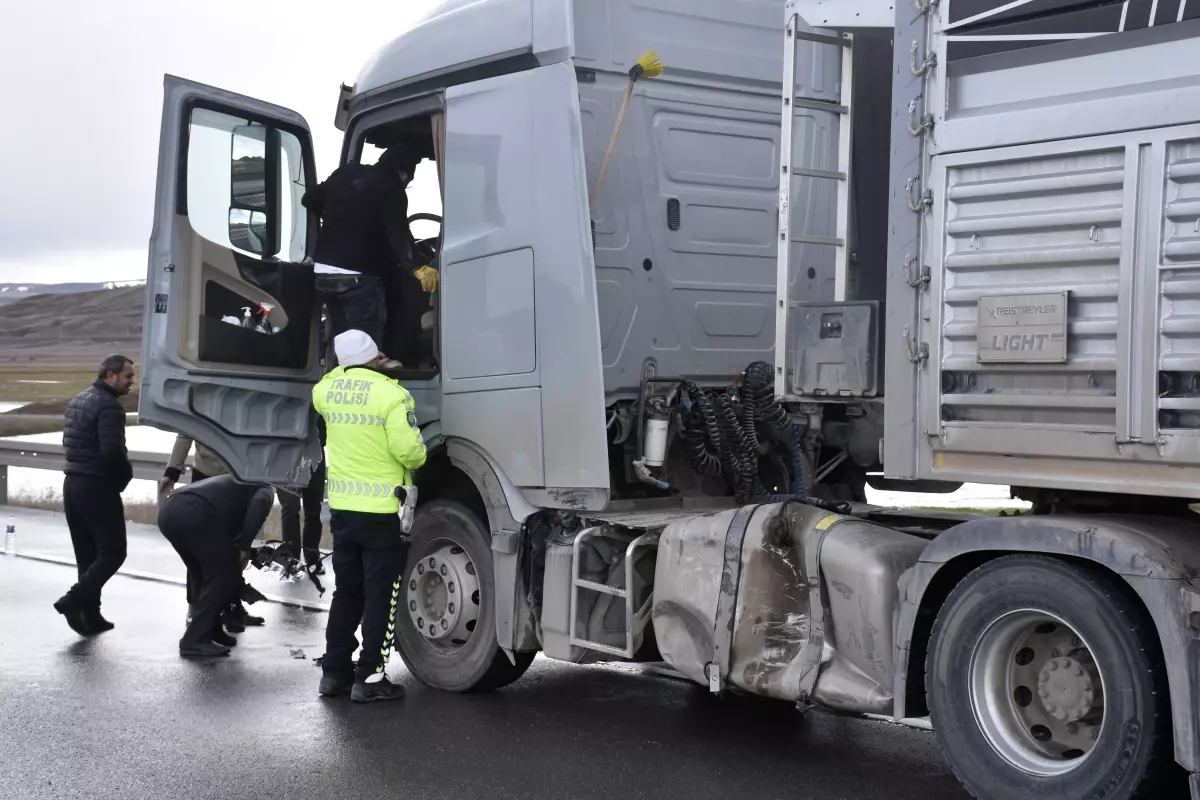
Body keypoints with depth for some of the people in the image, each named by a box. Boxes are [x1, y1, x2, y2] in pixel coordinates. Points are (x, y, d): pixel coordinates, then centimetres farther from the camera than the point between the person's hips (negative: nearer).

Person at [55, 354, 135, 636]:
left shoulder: (78, 399, 14)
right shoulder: (109, 405, -16)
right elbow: (112, 451, -25)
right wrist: (126, 474, -5)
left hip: (73, 482, 9)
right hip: (97, 486, -9)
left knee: (86, 553, 11)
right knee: (112, 551, -2)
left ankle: (90, 616, 12)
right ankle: (74, 599, -12)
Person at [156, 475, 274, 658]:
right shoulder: (264, 489, 22)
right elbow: (259, 504, -5)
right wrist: (244, 546, -3)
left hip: (168, 510, 8)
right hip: (194, 512, -8)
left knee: (203, 574, 25)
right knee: (224, 573, 5)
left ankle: (209, 631, 27)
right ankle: (195, 640, 2)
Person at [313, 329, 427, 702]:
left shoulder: (327, 390, 4)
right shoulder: (390, 395, -16)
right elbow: (409, 451, -19)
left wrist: (352, 367, 35)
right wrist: (418, 456, 1)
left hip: (342, 508, 6)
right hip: (382, 511, -6)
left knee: (346, 592, 17)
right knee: (380, 596, 1)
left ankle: (334, 672, 20)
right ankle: (370, 679, 2)